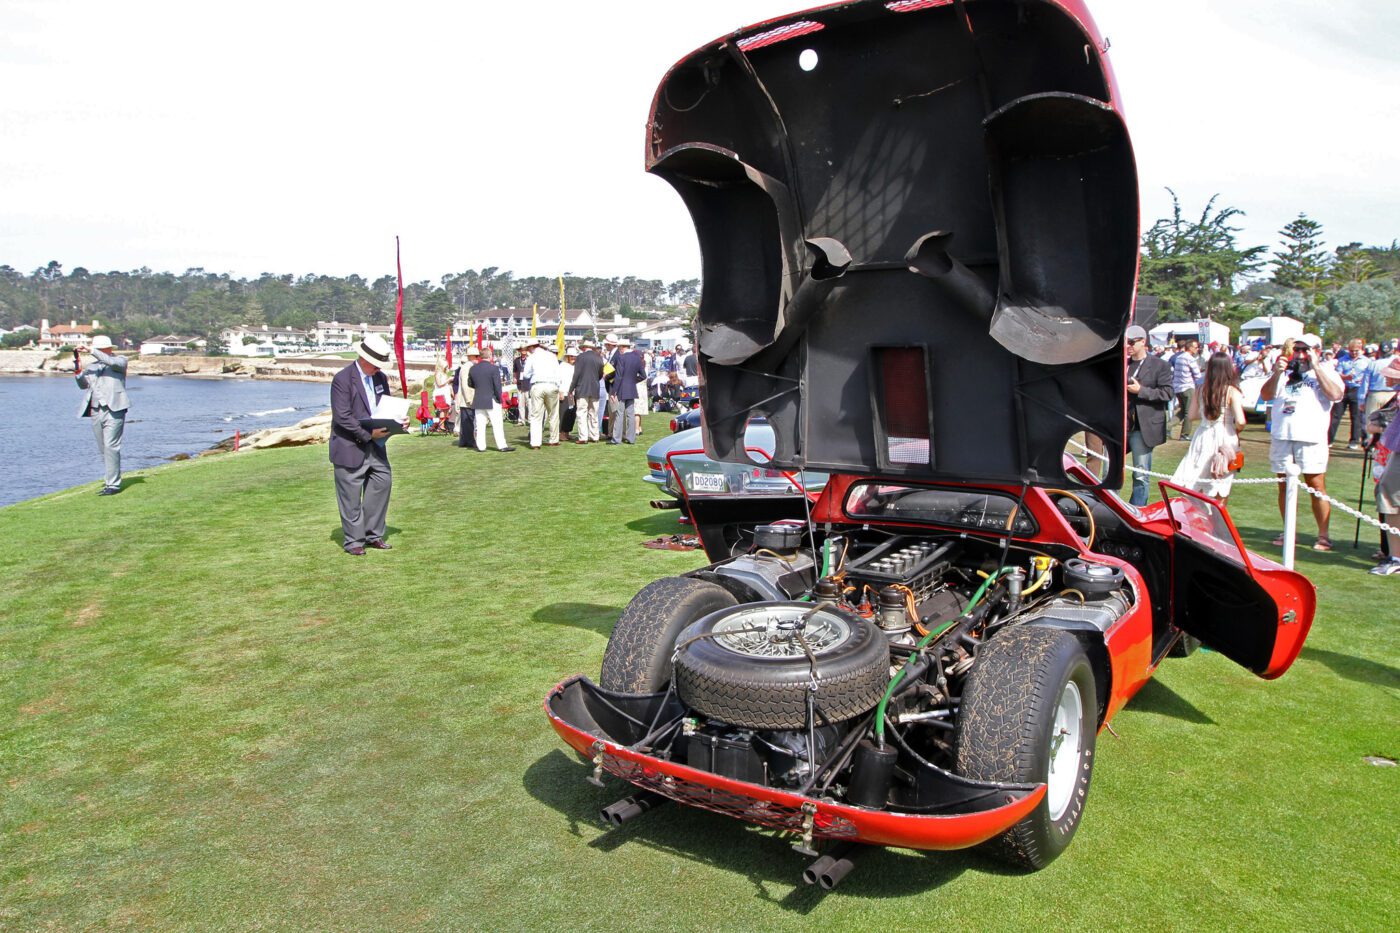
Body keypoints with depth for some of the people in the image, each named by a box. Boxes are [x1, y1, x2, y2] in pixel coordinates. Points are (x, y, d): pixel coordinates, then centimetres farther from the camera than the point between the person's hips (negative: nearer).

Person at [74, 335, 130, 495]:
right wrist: (78, 371, -3)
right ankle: (110, 480, 17)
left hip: (113, 410, -6)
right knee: (103, 450, 9)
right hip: (95, 412, 7)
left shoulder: (120, 361, 5)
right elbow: (83, 385, 14)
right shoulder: (92, 366, 21)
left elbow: (112, 362, -18)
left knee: (111, 447, -13)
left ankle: (113, 484, -12)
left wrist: (91, 351, -15)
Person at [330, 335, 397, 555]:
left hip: (375, 444, 7)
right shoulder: (342, 379, -15)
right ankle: (353, 540, 13)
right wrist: (368, 434, -24)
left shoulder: (380, 378, 8)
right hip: (350, 446, -7)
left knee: (383, 482, 7)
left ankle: (373, 535, 20)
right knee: (351, 494, 1)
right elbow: (342, 417, -20)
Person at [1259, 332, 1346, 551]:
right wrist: (1277, 373, -8)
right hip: (1281, 437, 4)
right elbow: (1265, 396, 6)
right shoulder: (1285, 372, 16)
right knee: (1284, 486, 8)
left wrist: (1315, 366, -9)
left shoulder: (1326, 372, 8)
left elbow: (1335, 394, -11)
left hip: (1311, 438, -3)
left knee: (1317, 487, -5)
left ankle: (1323, 536, 0)